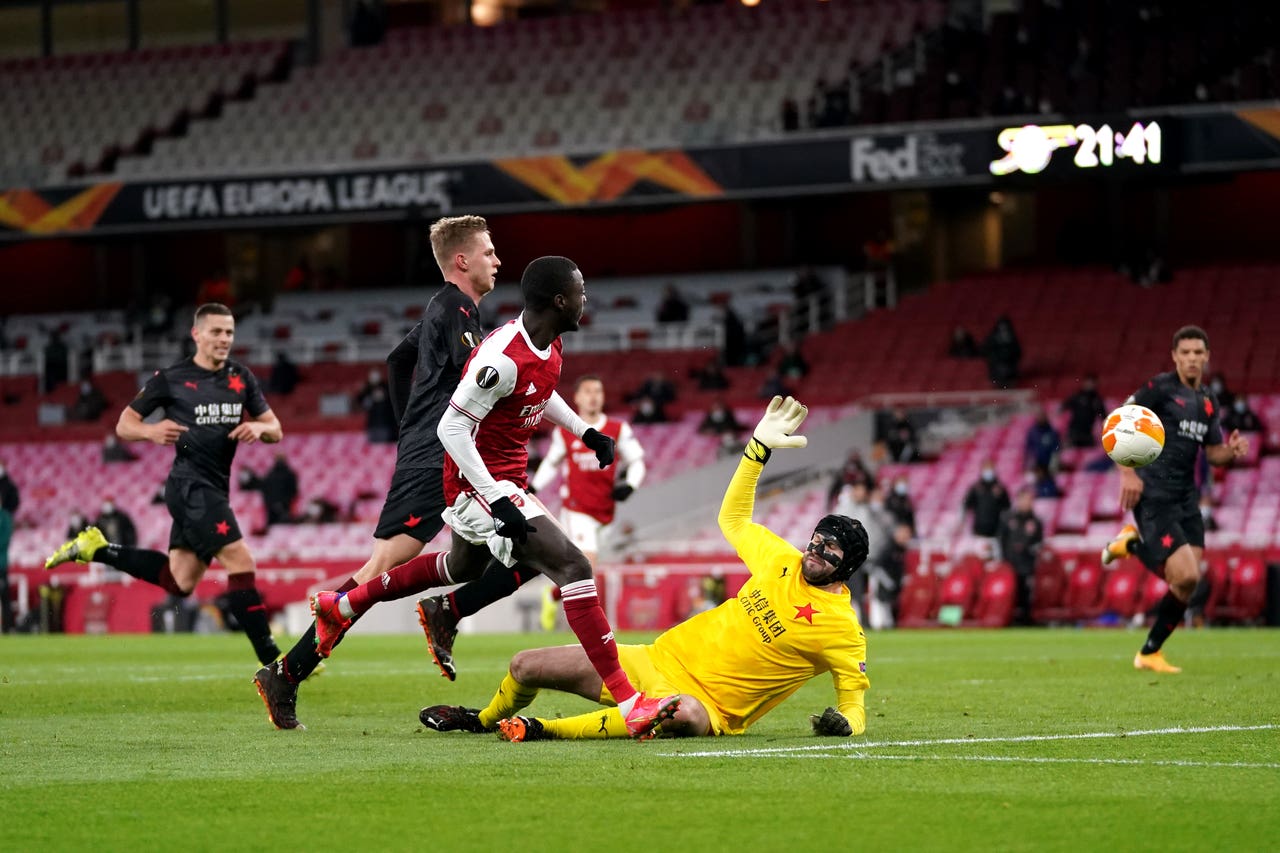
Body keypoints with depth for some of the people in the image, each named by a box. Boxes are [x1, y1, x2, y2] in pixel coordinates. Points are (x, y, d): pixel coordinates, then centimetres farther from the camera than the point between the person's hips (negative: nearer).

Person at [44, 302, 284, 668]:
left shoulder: (242, 378, 9)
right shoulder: (171, 379, -4)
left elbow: (276, 430, 13)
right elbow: (124, 425, 3)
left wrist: (259, 428, -11)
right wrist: (151, 431, -19)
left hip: (214, 491, 7)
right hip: (191, 484, -7)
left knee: (179, 581, 10)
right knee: (241, 563, -16)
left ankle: (96, 549, 24)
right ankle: (271, 660, -14)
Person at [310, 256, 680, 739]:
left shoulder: (549, 346, 1)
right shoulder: (503, 359, -28)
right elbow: (451, 427, -25)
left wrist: (584, 432, 16)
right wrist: (497, 501, -29)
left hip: (506, 479, 11)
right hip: (481, 485, -11)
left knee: (462, 568, 33)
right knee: (572, 567, -21)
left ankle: (342, 605, 51)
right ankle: (630, 705, -26)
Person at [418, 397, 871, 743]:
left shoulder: (842, 629, -9)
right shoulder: (784, 563, 6)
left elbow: (855, 702, -7)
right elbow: (733, 518, 21)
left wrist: (841, 723, -30)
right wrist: (760, 447, 14)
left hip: (710, 707, -6)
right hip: (659, 660, 6)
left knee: (683, 713, -47)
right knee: (526, 665, 4)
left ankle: (545, 730, -38)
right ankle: (482, 720, 39)